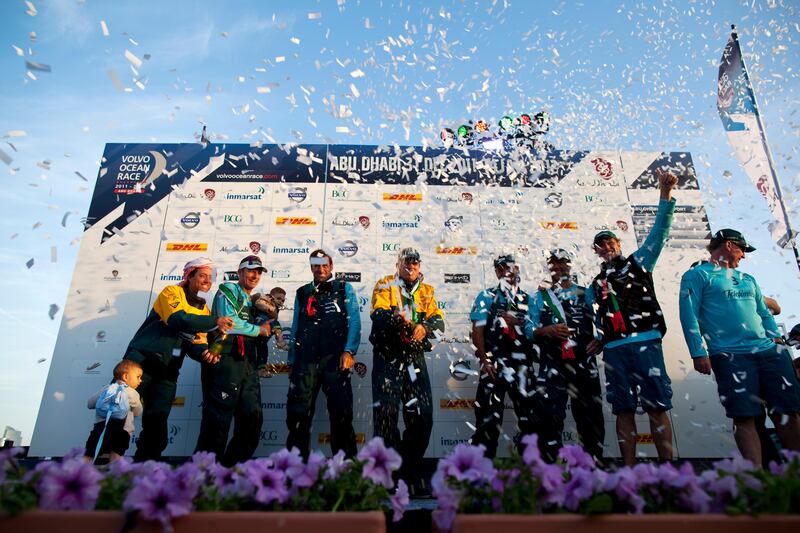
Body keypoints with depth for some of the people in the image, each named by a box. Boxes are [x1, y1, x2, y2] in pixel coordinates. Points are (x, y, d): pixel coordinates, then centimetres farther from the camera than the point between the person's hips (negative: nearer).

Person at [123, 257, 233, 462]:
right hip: (141, 360, -5)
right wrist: (215, 322, -21)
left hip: (167, 372, 5)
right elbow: (178, 319, -20)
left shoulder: (204, 311, 15)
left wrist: (204, 353, -18)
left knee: (157, 426, 3)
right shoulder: (172, 292, 0)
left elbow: (195, 343, 5)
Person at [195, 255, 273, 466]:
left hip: (248, 363, 8)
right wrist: (259, 330, -2)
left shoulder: (253, 302, 29)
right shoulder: (228, 290, 6)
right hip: (226, 359, -8)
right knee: (218, 419, -9)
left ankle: (231, 467, 9)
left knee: (253, 417, 1)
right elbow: (228, 321, -10)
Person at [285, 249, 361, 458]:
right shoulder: (302, 293, 22)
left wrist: (349, 351, -11)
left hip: (335, 358, -3)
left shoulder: (345, 289, 13)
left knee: (341, 413, -6)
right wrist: (292, 360, 14)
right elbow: (296, 327, 21)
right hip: (305, 360, 3)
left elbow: (354, 322, 2)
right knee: (298, 412, -1)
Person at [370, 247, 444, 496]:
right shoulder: (385, 285, 6)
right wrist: (395, 319, -32)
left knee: (422, 416, 2)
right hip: (387, 356, -3)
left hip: (415, 356, 4)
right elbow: (378, 314, -11)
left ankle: (413, 472, 17)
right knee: (386, 413, -8)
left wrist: (424, 327, -19)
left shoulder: (427, 291, 16)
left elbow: (438, 319, 3)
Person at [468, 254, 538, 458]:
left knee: (529, 413, 5)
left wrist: (518, 322, -11)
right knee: (488, 415, -5)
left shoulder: (528, 300, 16)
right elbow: (477, 330, 0)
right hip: (494, 363, -3)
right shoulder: (487, 296, 9)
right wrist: (484, 360, -9)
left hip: (523, 364, 3)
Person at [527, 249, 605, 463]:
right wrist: (547, 330, -15)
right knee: (549, 416, -7)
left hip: (584, 363, 1)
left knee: (591, 417, 5)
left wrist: (600, 341, -7)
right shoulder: (540, 295, 11)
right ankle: (551, 464, 2)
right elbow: (529, 329, 4)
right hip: (552, 364, -1)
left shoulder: (587, 293, 13)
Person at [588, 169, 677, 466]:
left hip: (645, 342, -3)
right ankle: (629, 470, 9)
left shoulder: (639, 262, 13)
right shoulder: (596, 285, 22)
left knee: (657, 406, -6)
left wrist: (665, 197, -11)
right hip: (613, 349, 4)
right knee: (623, 409, 4)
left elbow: (659, 232, 1)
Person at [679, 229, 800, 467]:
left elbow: (765, 313, 26)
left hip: (769, 351, 7)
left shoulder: (747, 279, 26)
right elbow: (689, 315, -6)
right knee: (745, 418, -8)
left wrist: (776, 337, 8)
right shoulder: (697, 275, 3)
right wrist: (698, 353, -13)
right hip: (730, 355, -6)